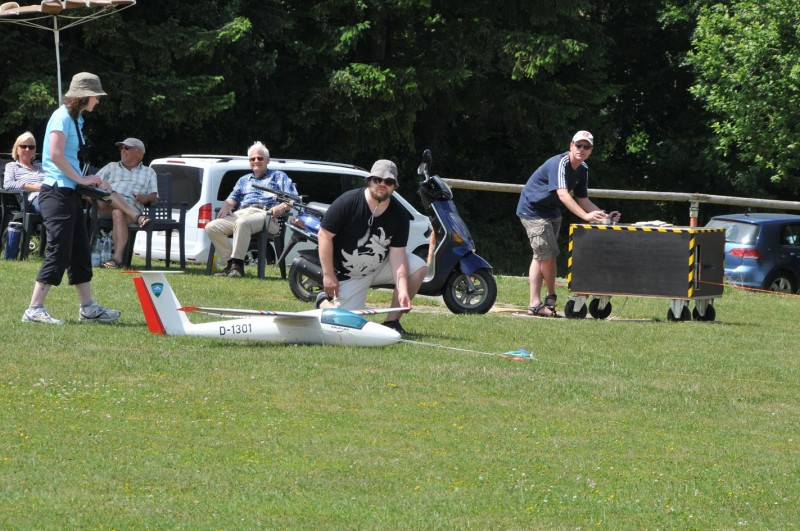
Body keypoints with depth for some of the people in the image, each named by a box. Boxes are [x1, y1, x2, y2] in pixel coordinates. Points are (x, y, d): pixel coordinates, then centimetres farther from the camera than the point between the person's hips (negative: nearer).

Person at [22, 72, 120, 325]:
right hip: (58, 192, -10)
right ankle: (34, 309, -11)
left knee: (80, 252, 12)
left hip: (71, 192, 10)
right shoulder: (62, 117, -12)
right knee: (58, 252, -12)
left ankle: (88, 307, 17)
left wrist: (86, 181, 7)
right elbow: (56, 154, -21)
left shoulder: (76, 119, 17)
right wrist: (81, 179, -15)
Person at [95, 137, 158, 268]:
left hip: (131, 207, -2)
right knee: (103, 184, -32)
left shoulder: (149, 172, 28)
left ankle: (118, 257, -51)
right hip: (107, 207, 2)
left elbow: (154, 196, 15)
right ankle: (138, 217, -44)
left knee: (118, 213, -39)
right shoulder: (111, 167, 33)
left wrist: (146, 198, -9)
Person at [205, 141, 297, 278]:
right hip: (240, 213, 6)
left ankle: (237, 265, -40)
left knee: (242, 223, -41)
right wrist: (226, 207, -2)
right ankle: (231, 263, -21)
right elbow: (232, 198, 23)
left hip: (265, 214, -6)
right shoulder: (244, 180, 37)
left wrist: (282, 207, -14)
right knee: (212, 227, -20)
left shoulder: (278, 176, 23)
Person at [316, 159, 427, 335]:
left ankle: (392, 321, -8)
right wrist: (328, 275, -18)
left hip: (380, 265, 4)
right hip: (349, 274, -4)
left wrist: (402, 290, -29)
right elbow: (325, 235, -15)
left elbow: (397, 253, -16)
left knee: (419, 268, -18)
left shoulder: (399, 215, -11)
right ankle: (324, 302, 23)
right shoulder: (348, 202, -20)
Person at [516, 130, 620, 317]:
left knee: (540, 256, 9)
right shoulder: (559, 164, -27)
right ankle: (551, 298, 4)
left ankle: (535, 304, 10)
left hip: (551, 211, 10)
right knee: (548, 254, -13)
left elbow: (583, 200, 6)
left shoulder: (582, 169, 2)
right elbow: (563, 194, -40)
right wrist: (586, 216, -50)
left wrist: (604, 216, -11)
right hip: (533, 209, -10)